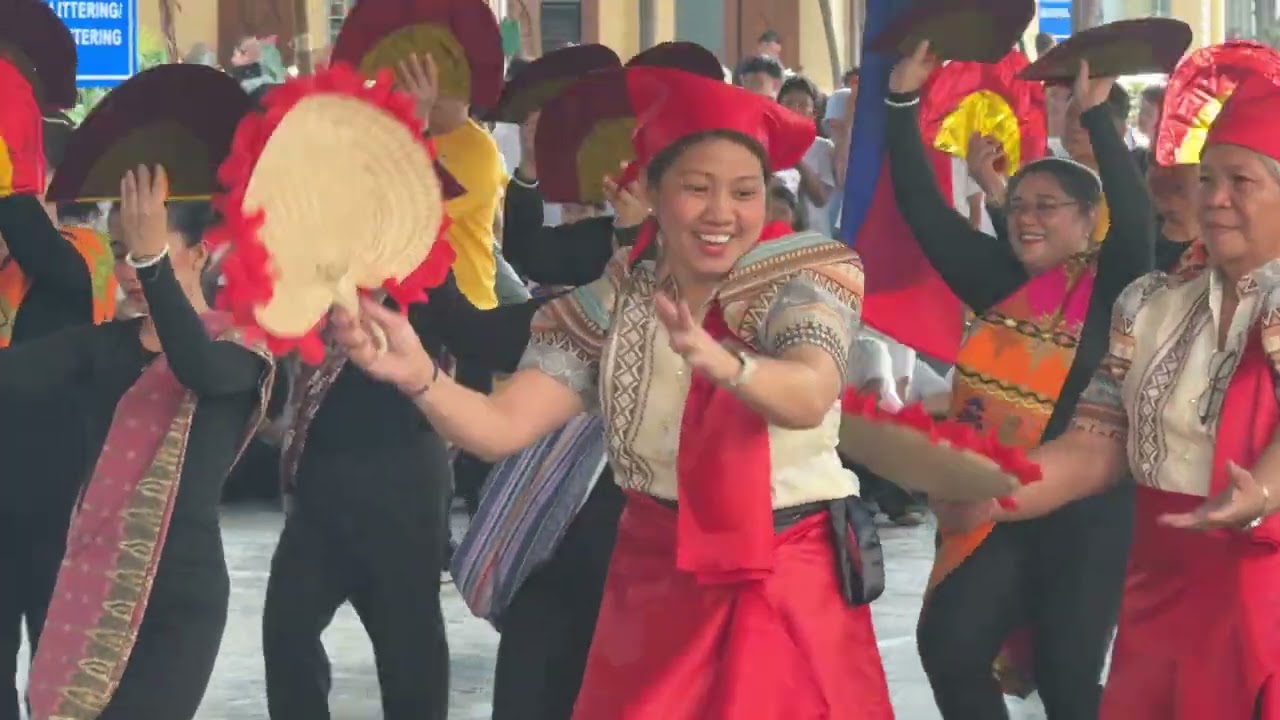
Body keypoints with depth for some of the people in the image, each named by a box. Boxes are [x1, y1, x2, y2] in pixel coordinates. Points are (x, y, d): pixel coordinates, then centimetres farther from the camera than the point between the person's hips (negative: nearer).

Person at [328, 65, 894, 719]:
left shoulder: (804, 280, -8)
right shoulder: (612, 306, -1)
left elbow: (809, 397, -29)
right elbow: (498, 427, -11)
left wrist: (721, 362, -50)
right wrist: (418, 376, -31)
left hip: (791, 588, -2)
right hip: (656, 587, 2)